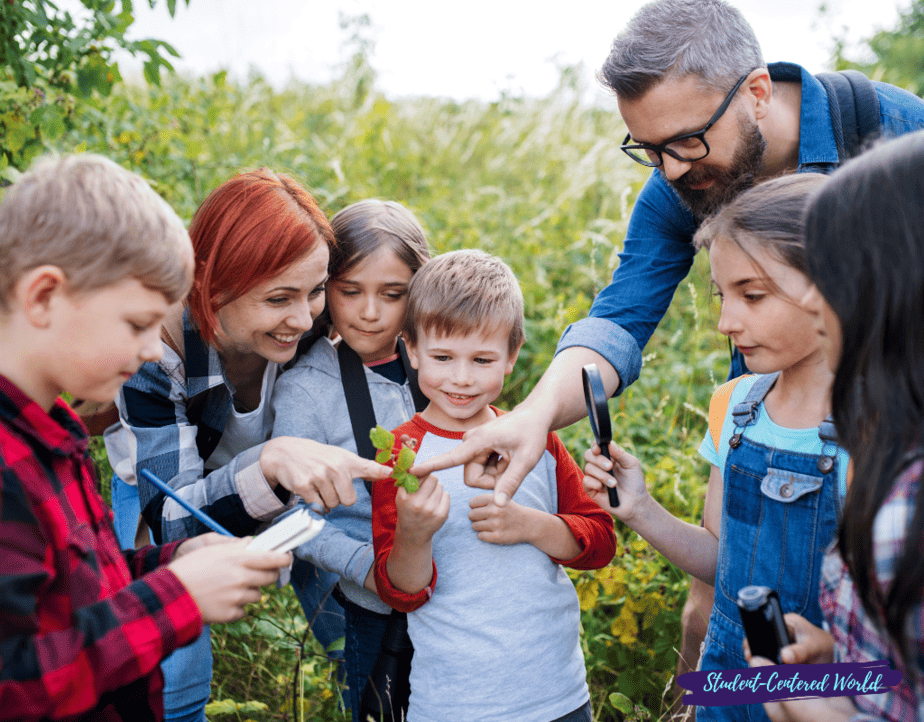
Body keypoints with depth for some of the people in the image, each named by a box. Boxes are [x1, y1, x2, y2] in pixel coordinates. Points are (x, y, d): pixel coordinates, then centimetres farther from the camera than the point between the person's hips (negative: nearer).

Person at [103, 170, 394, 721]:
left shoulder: (312, 327, -29)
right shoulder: (157, 349, -37)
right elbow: (171, 520, -40)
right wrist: (271, 462, -58)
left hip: (287, 488, 3)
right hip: (169, 485, -2)